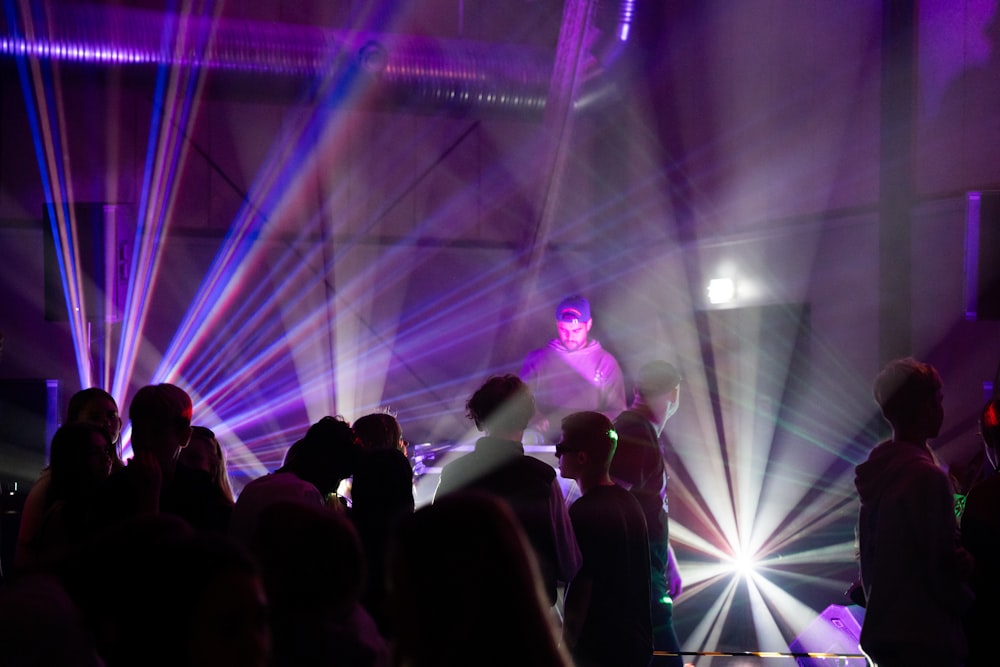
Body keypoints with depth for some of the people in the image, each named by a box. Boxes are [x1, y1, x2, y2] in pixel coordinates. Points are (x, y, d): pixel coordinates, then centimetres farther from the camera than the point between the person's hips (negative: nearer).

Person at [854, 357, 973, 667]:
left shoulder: (880, 470, 8)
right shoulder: (926, 477, -18)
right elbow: (943, 565, -15)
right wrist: (965, 602, 2)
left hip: (882, 627, 9)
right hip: (924, 640, -9)